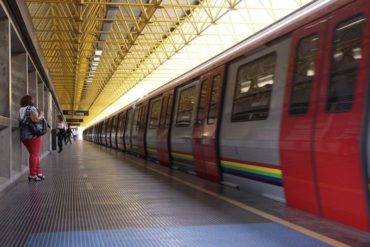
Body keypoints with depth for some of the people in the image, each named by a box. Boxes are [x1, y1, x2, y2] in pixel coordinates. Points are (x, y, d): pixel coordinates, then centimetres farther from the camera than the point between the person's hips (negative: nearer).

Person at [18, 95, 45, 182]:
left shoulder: (21, 110, 16)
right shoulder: (32, 108, -7)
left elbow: (20, 122, 14)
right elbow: (35, 119, -22)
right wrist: (41, 115, -4)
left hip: (24, 136, 8)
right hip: (33, 135, -8)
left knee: (34, 154, 15)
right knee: (34, 155, -4)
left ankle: (39, 172, 17)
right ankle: (32, 175, -6)